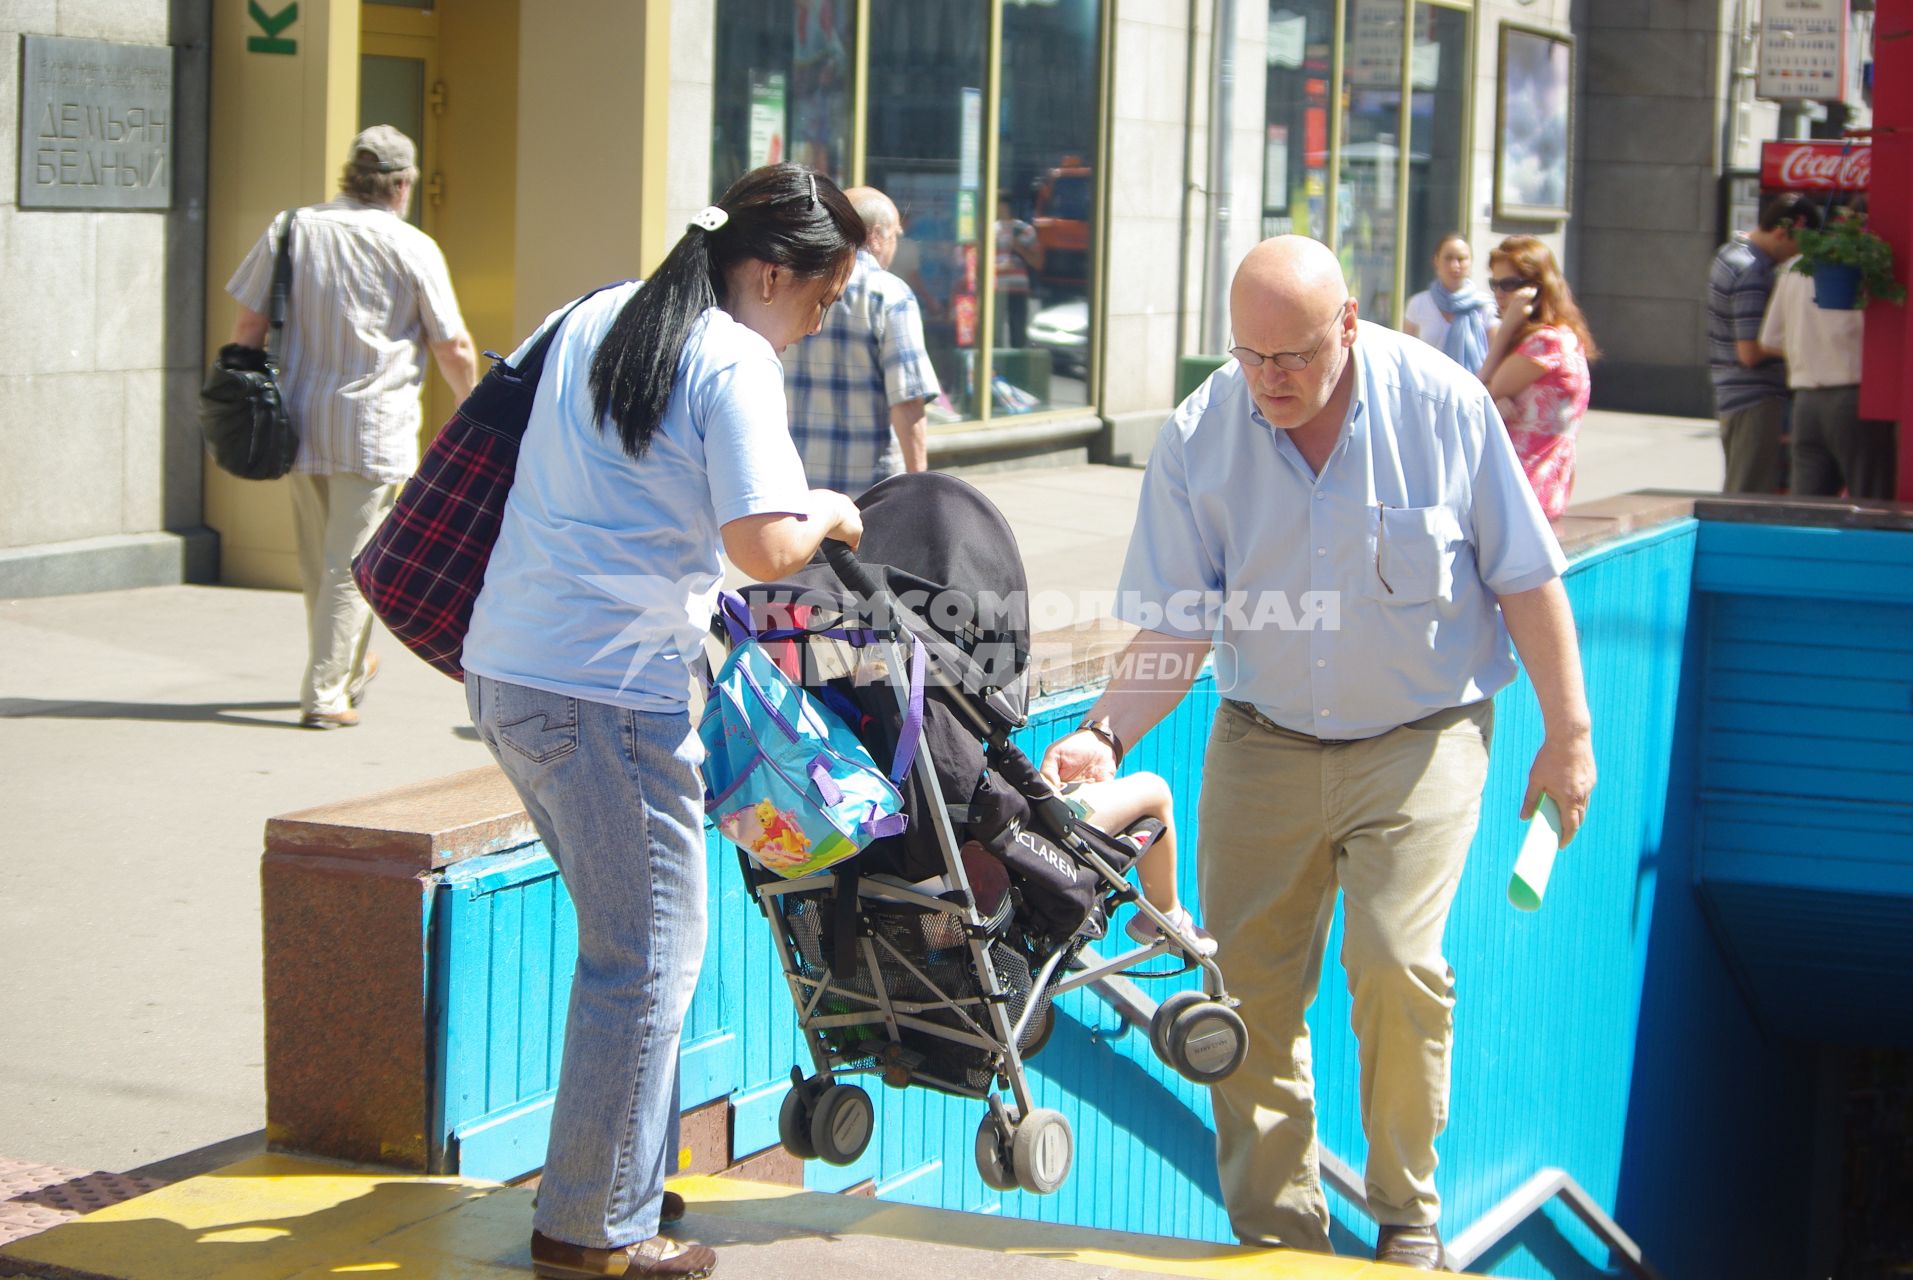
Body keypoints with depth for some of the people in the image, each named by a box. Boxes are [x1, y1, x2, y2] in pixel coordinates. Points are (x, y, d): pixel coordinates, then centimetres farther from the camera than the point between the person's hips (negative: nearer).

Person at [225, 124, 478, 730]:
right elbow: (453, 349, -2)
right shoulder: (412, 248, -6)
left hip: (300, 420, 5)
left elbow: (248, 325, 4)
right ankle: (325, 692, -1)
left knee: (316, 561, 18)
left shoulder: (292, 230, 3)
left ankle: (348, 669, 34)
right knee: (353, 563, 1)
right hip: (374, 428, -5)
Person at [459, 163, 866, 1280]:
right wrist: (827, 515, 0)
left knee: (627, 930, 19)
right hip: (609, 688, -9)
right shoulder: (735, 362, -10)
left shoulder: (595, 318, 15)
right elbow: (762, 546, -20)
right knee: (649, 954, 1)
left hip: (506, 668, 9)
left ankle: (627, 1179, 26)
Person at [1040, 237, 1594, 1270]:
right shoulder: (1196, 440, -9)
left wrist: (1566, 733, 0)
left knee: (1395, 960, -18)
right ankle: (1277, 1237, 16)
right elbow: (1175, 627, -7)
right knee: (1248, 984, 0)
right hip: (1263, 745, 3)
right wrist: (1106, 733, -23)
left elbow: (1525, 580, -3)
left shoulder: (1444, 406, -12)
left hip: (1420, 738, -2)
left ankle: (1407, 1211, 5)